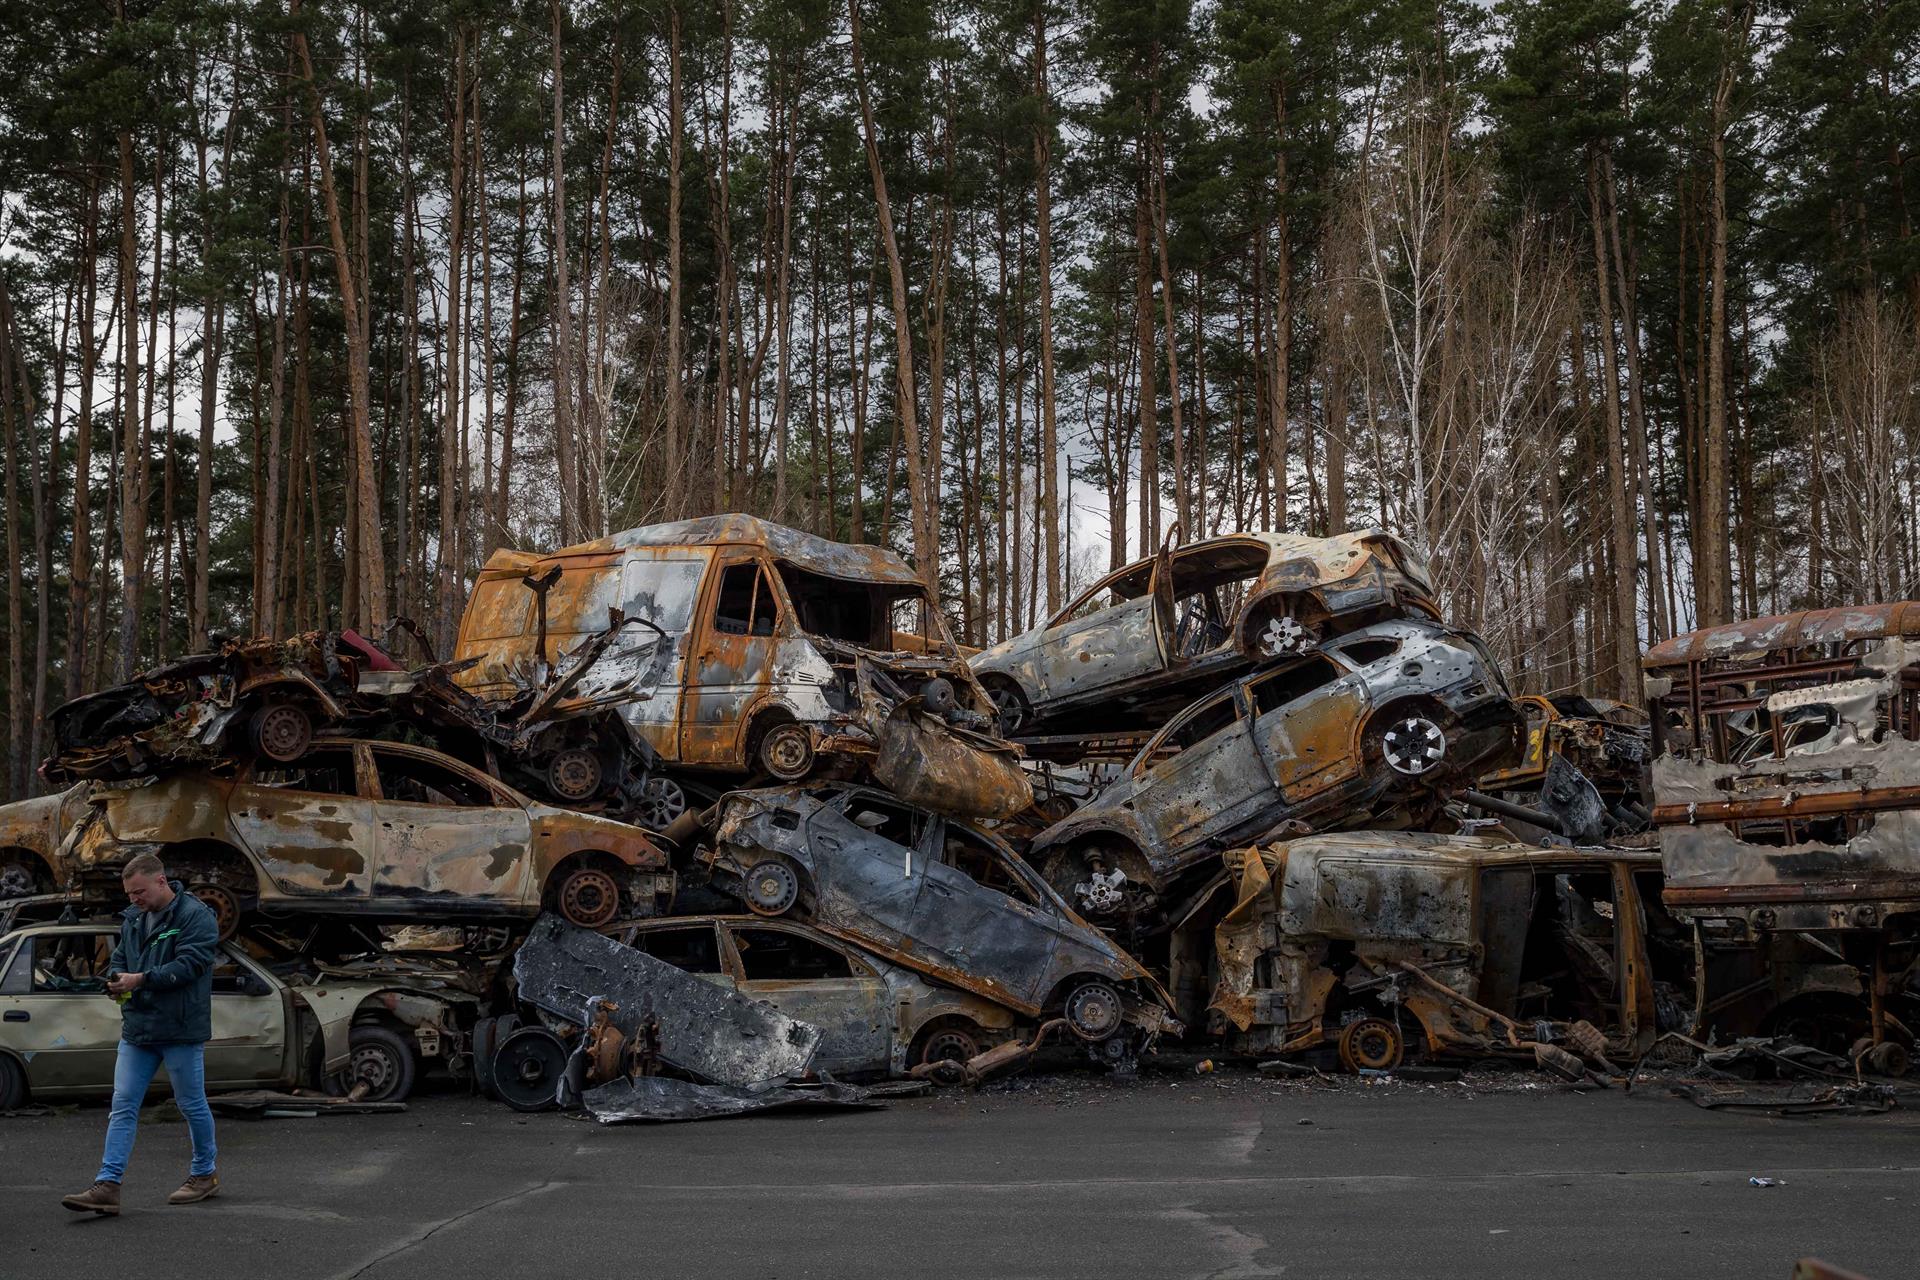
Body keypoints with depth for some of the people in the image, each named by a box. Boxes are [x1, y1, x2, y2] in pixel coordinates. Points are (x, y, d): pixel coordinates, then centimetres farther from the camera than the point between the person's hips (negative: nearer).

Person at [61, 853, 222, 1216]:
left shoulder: (195, 915, -12)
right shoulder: (133, 918, 12)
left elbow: (190, 964, -20)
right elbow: (119, 958, 20)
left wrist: (141, 979, -23)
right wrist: (115, 978, -3)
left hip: (180, 1030, -7)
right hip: (137, 1028, 7)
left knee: (192, 1105, 6)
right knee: (123, 1106, 0)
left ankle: (205, 1174, 23)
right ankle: (107, 1186, -2)